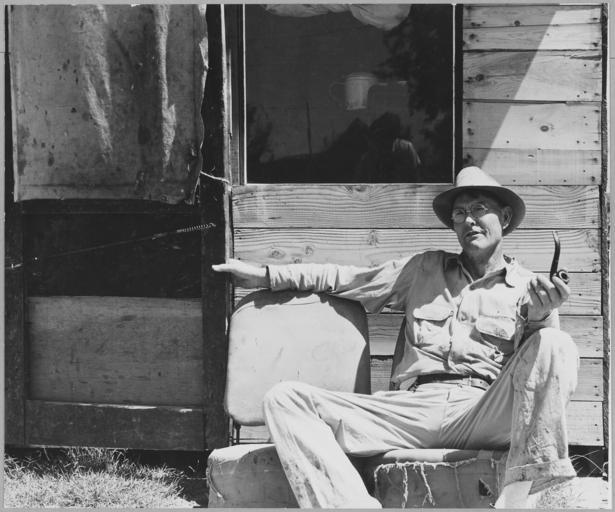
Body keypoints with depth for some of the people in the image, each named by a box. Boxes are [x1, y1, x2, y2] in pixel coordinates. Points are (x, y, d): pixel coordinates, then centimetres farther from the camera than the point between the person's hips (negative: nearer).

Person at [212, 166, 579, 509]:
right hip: (413, 407, 3)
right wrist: (267, 276, 28)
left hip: (485, 417, -3)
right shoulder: (425, 270, 25)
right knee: (285, 400, -16)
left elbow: (545, 362, 1)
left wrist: (543, 316, -20)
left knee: (559, 346, -29)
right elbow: (349, 280, 30)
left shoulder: (527, 287, 15)